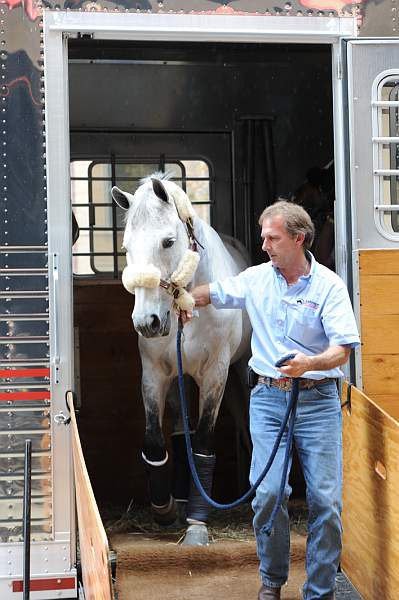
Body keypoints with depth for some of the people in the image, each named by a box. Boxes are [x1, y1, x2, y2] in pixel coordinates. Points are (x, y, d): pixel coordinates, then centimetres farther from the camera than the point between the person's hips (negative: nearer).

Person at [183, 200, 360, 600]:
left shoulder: (329, 286, -6)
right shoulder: (256, 279, 6)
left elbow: (343, 349, -13)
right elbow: (212, 293, 24)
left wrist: (309, 363, -31)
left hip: (317, 399, -2)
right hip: (268, 398, 2)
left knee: (325, 499, -3)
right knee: (268, 492, -5)